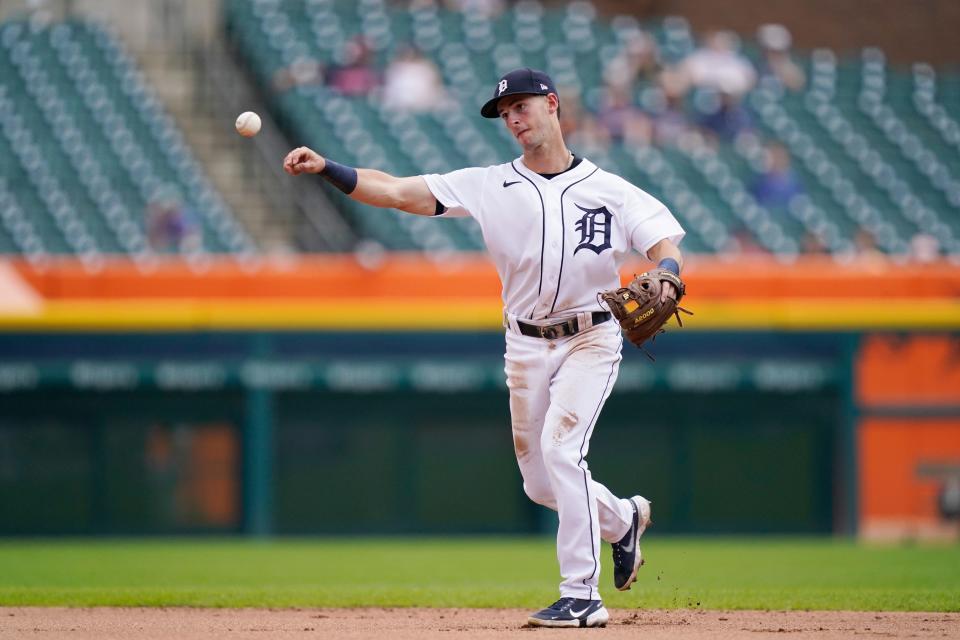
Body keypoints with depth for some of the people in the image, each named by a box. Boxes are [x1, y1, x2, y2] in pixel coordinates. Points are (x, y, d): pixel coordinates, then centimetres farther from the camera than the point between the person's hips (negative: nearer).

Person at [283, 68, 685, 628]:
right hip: (527, 346, 4)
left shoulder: (608, 189, 0)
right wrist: (326, 168, -21)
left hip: (591, 338, -4)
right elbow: (396, 191, -7)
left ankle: (583, 597, -19)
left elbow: (666, 244, -5)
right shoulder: (489, 186, 2)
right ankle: (622, 519, 39)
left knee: (560, 446, -23)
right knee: (541, 483, 6)